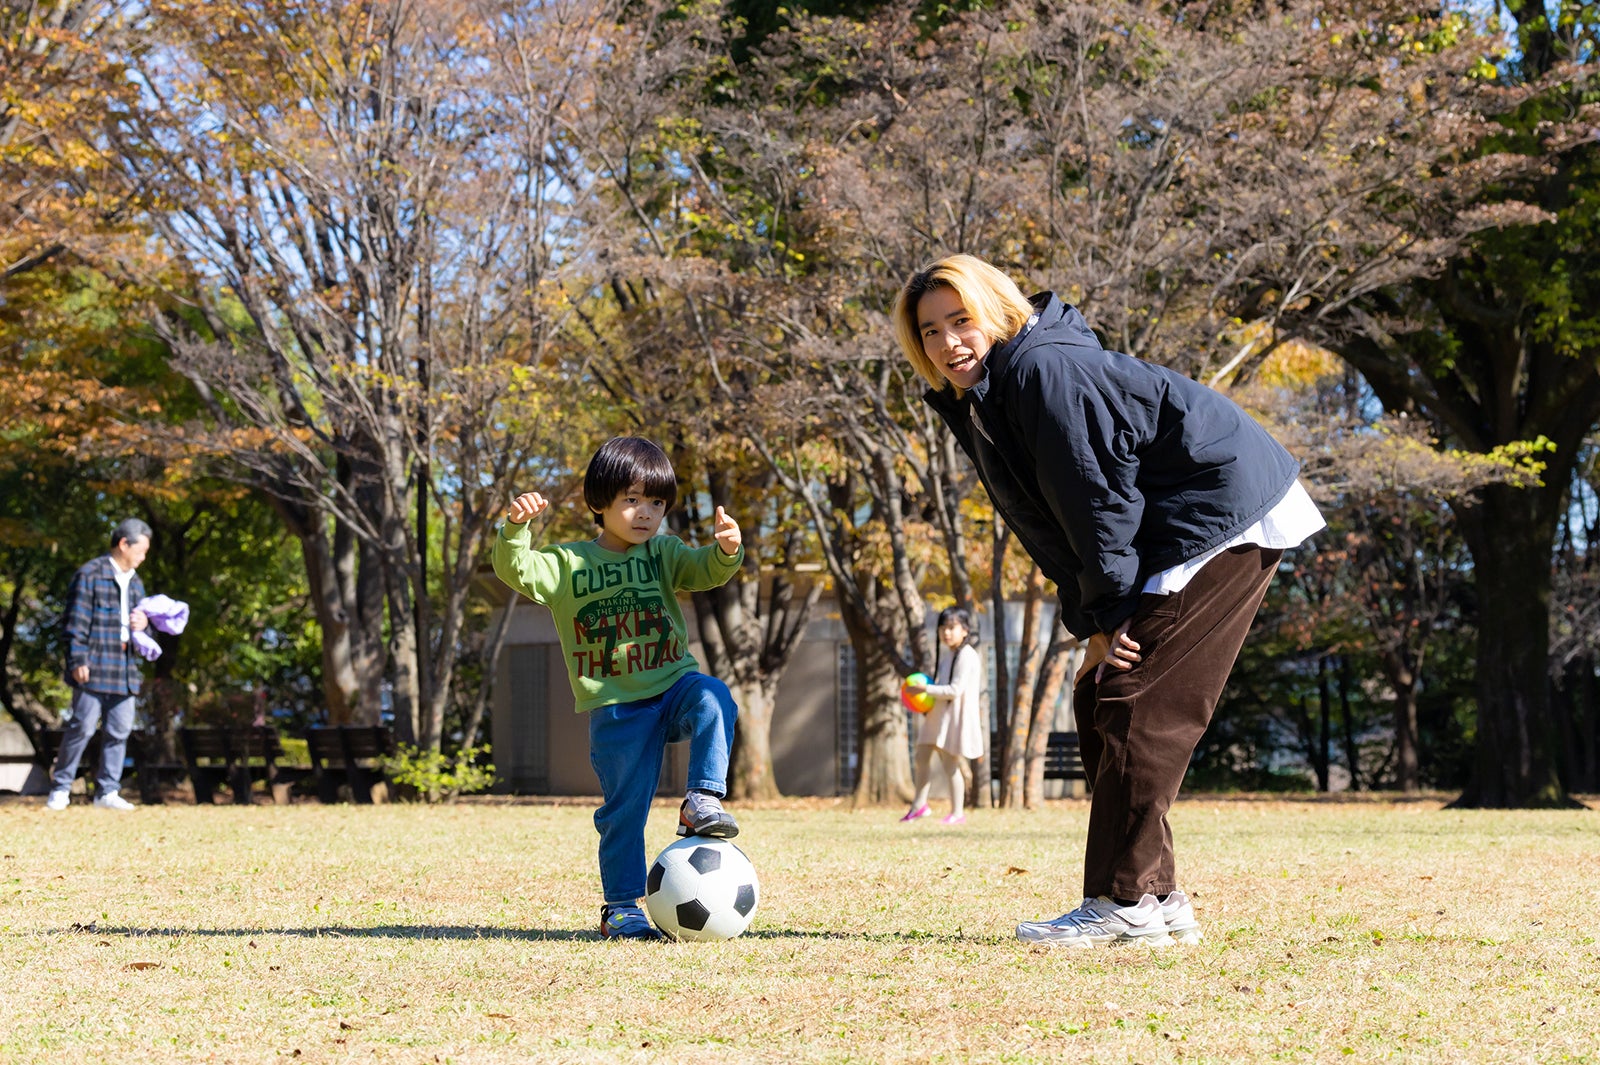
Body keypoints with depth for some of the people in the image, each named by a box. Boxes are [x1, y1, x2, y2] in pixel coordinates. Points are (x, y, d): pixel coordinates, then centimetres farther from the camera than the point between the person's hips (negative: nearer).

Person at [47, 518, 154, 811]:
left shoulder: (135, 583, 20)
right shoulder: (91, 574, -4)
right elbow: (76, 621, -8)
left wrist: (143, 625, 6)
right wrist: (78, 660, -14)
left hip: (125, 669, 7)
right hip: (94, 667, -7)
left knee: (120, 730, 3)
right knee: (83, 727, -7)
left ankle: (107, 791, 9)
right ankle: (60, 788, 3)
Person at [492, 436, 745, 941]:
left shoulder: (663, 554, 7)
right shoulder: (569, 563, 1)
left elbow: (705, 571, -8)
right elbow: (517, 570, -12)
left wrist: (726, 550, -31)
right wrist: (517, 528, -31)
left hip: (673, 683, 1)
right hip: (615, 705, -1)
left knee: (712, 700, -33)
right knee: (624, 807, 1)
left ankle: (703, 801, -27)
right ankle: (622, 909, 14)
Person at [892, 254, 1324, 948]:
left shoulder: (1041, 371, -20)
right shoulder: (976, 403, 10)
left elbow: (1098, 497, -21)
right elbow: (1053, 526, 9)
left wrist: (1111, 613, -16)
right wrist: (1091, 624, -1)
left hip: (1228, 513, -11)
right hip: (1174, 538, 11)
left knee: (1135, 705, -14)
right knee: (1099, 702, 8)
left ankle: (1124, 904, -12)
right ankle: (1157, 900, 11)